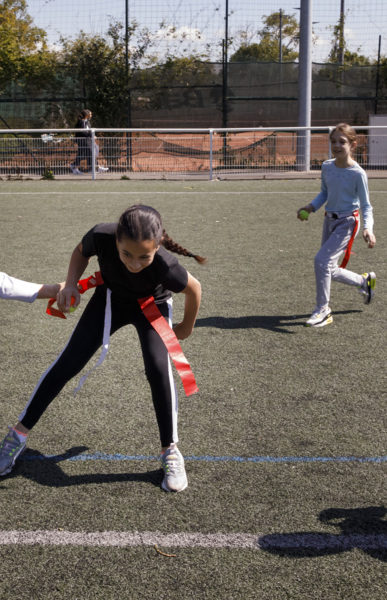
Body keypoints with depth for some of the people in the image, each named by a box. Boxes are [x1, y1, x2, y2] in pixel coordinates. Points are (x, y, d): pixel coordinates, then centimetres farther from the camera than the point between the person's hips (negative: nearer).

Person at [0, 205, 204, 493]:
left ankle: (170, 451, -5)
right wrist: (71, 284, -26)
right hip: (110, 298, 2)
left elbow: (194, 288, -19)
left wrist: (187, 327, -4)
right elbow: (81, 251, -10)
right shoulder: (101, 236, -37)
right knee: (68, 363, -3)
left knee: (158, 368, -23)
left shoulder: (165, 266, -42)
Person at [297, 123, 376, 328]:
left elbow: (366, 205, -11)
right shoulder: (326, 167, 0)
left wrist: (367, 228, -26)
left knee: (321, 260, -20)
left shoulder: (357, 173, -16)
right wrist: (311, 207, -2)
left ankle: (322, 309, -6)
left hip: (347, 222, -7)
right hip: (330, 220, 7)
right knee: (329, 271, 12)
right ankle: (364, 281, 40)